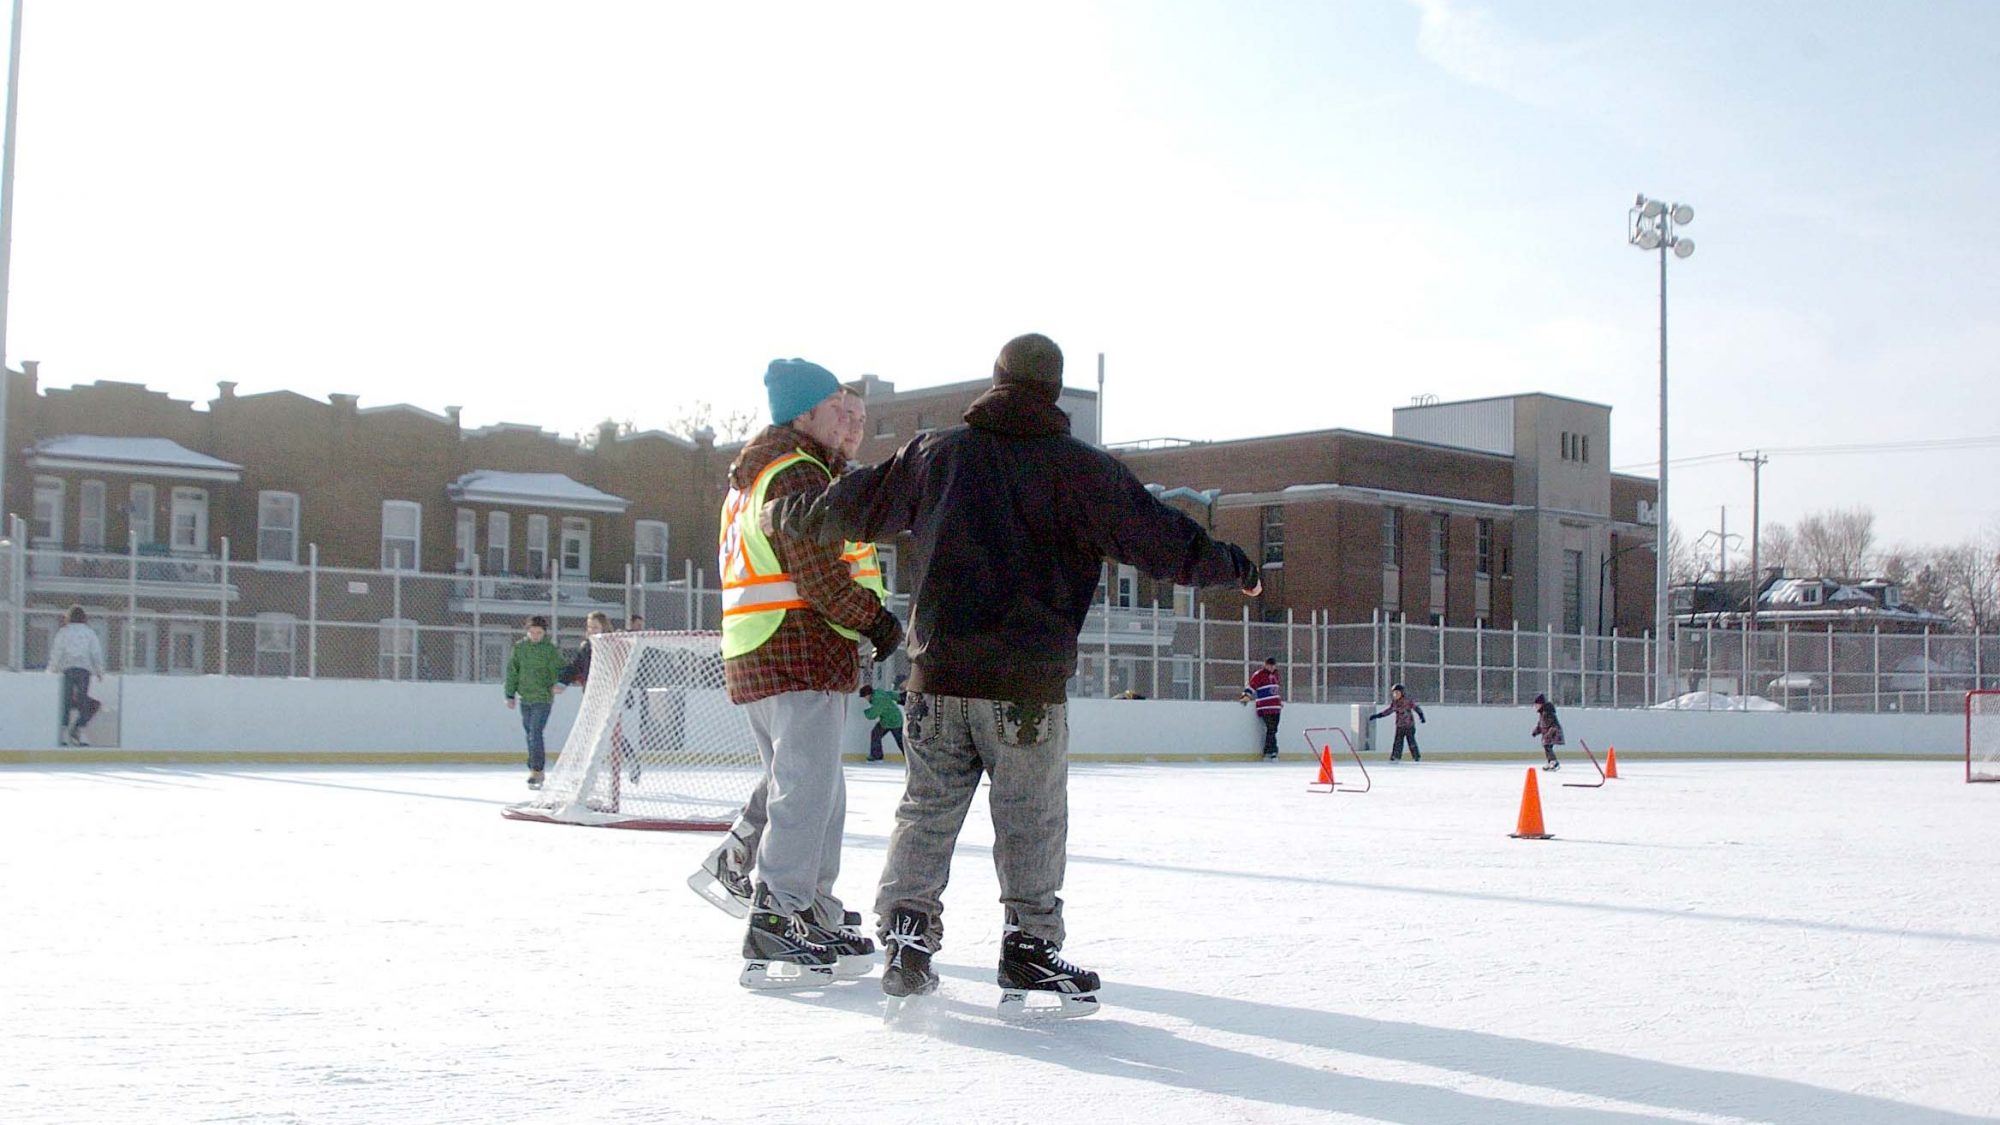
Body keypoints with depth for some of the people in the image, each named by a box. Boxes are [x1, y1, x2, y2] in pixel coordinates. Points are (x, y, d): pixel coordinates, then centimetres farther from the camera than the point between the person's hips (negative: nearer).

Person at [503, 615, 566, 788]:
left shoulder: (551, 649, -6)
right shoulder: (519, 647, 4)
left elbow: (558, 670, -6)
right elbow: (512, 671, 8)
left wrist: (557, 685, -25)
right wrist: (510, 694, 6)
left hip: (543, 698, -5)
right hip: (525, 698, 5)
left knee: (535, 733, -14)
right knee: (530, 735, 11)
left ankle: (536, 770, -13)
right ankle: (536, 771, 20)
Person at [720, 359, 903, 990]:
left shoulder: (752, 477, 21)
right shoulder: (796, 475, -12)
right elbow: (820, 577, -19)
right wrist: (878, 620, -5)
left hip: (754, 657, 10)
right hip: (801, 658, -10)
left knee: (817, 793, 17)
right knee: (805, 792, -9)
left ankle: (815, 920, 23)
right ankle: (774, 938, -10)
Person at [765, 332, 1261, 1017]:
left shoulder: (937, 452, 6)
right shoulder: (1080, 469, -3)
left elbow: (855, 507, 15)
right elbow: (1158, 539, 0)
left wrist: (784, 517, 33)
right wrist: (1232, 566, 16)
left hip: (939, 676, 3)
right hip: (1028, 685, -3)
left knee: (925, 813, 12)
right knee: (1032, 825, 8)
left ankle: (906, 941, 8)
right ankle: (1030, 952, 11)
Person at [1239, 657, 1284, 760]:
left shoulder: (1275, 674, 20)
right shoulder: (1259, 674, -5)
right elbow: (1252, 685, -12)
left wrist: (1281, 701, 35)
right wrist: (1246, 696, -25)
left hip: (1276, 707, 8)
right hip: (1265, 707, -8)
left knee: (1273, 730, 6)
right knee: (1271, 729, -15)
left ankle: (1267, 753, 10)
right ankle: (1273, 752, -15)